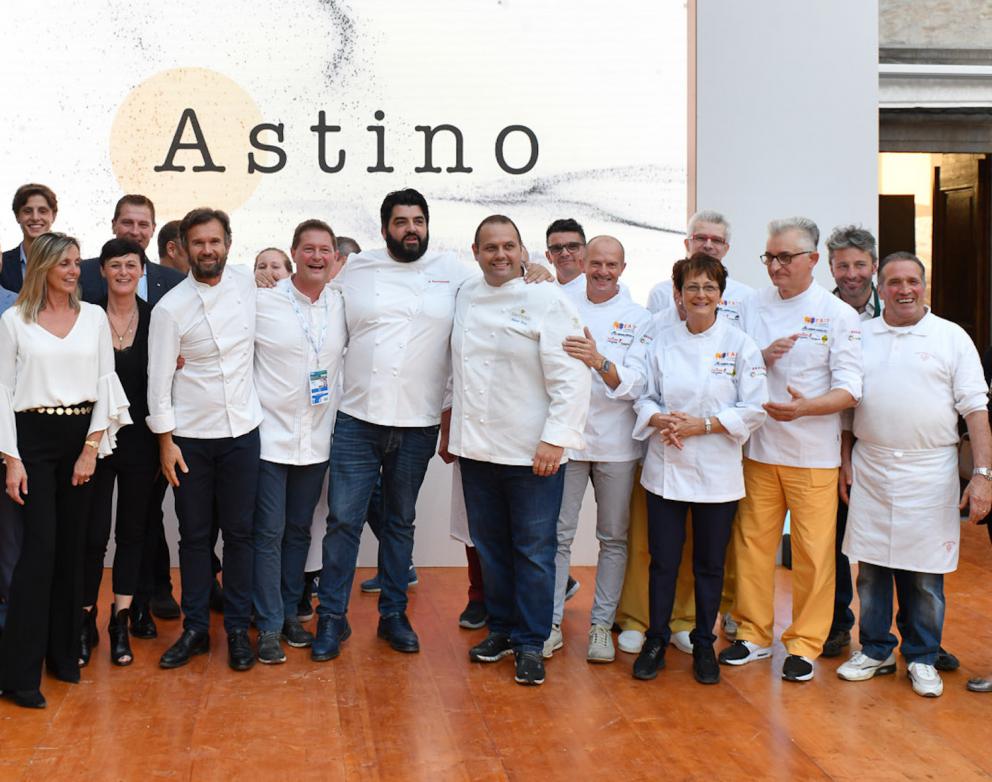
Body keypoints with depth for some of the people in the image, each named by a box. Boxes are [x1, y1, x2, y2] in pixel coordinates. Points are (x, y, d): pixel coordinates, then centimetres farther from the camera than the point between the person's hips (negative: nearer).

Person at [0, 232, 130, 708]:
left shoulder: (94, 317, 7)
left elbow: (106, 383, 5)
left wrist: (91, 447, -4)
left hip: (83, 436, 3)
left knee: (72, 547, 7)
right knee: (41, 547, -9)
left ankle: (63, 653, 20)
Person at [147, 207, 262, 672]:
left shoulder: (249, 286, 0)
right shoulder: (170, 308, -8)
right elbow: (159, 379, -5)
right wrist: (166, 441, -6)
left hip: (242, 431, 2)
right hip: (190, 437, -1)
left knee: (239, 533, 6)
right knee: (194, 535, 7)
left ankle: (238, 629, 17)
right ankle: (195, 629, 19)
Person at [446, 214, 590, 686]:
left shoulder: (547, 301, -8)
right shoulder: (465, 298, 8)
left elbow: (572, 377, -12)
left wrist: (555, 439, -16)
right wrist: (452, 427, 15)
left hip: (532, 452, -5)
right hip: (476, 448, 5)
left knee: (534, 550, 2)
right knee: (490, 546, 14)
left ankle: (531, 643, 14)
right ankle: (501, 628, 29)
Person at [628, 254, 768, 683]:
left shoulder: (740, 344, -3)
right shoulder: (661, 342, 4)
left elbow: (754, 409, -6)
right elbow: (643, 396, 8)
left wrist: (702, 425, -15)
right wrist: (660, 420, -14)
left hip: (717, 471, -1)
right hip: (665, 468, 1)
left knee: (710, 563, 8)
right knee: (663, 560, 6)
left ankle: (704, 644, 25)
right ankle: (656, 640, 22)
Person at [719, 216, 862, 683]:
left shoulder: (838, 315, -3)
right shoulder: (754, 307, 8)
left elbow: (849, 390, -8)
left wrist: (805, 407, -26)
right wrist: (761, 358, -10)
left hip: (813, 452, -3)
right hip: (758, 447, 3)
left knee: (813, 551, 0)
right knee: (753, 542, 7)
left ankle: (805, 643, 15)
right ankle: (754, 634, 22)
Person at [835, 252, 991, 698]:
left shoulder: (952, 338, 1)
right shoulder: (861, 337, 9)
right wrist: (845, 460, 8)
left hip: (928, 473, -2)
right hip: (870, 471, 3)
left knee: (924, 574, 4)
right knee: (870, 568, 9)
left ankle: (922, 659, 19)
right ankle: (875, 651, 23)